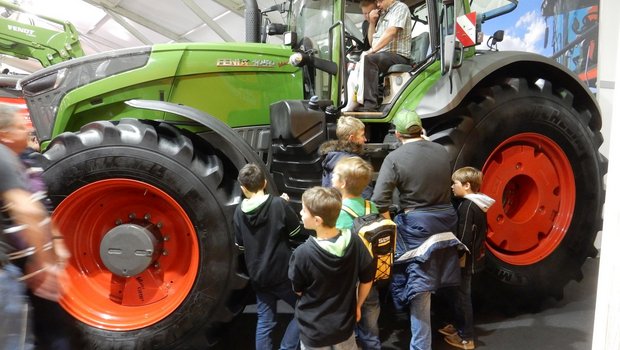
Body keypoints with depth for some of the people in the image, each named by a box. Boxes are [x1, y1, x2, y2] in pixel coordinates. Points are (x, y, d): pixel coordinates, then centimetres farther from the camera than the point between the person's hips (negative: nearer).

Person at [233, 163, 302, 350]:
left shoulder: (239, 212, -2)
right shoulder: (278, 204, -16)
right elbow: (295, 230, -2)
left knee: (264, 322, 14)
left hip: (257, 276, 5)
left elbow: (241, 245, 9)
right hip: (282, 273, -4)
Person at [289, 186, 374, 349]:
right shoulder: (354, 241, -18)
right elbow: (367, 278, -4)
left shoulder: (303, 253, -27)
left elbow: (298, 290, -9)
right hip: (344, 325, 3)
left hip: (314, 329, -3)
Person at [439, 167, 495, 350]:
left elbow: (464, 238, -24)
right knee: (460, 294, 21)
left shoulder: (467, 206, -21)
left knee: (462, 296, 1)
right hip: (474, 257, 9)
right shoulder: (478, 204, 8)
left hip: (466, 259, -9)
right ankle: (460, 327, 35)